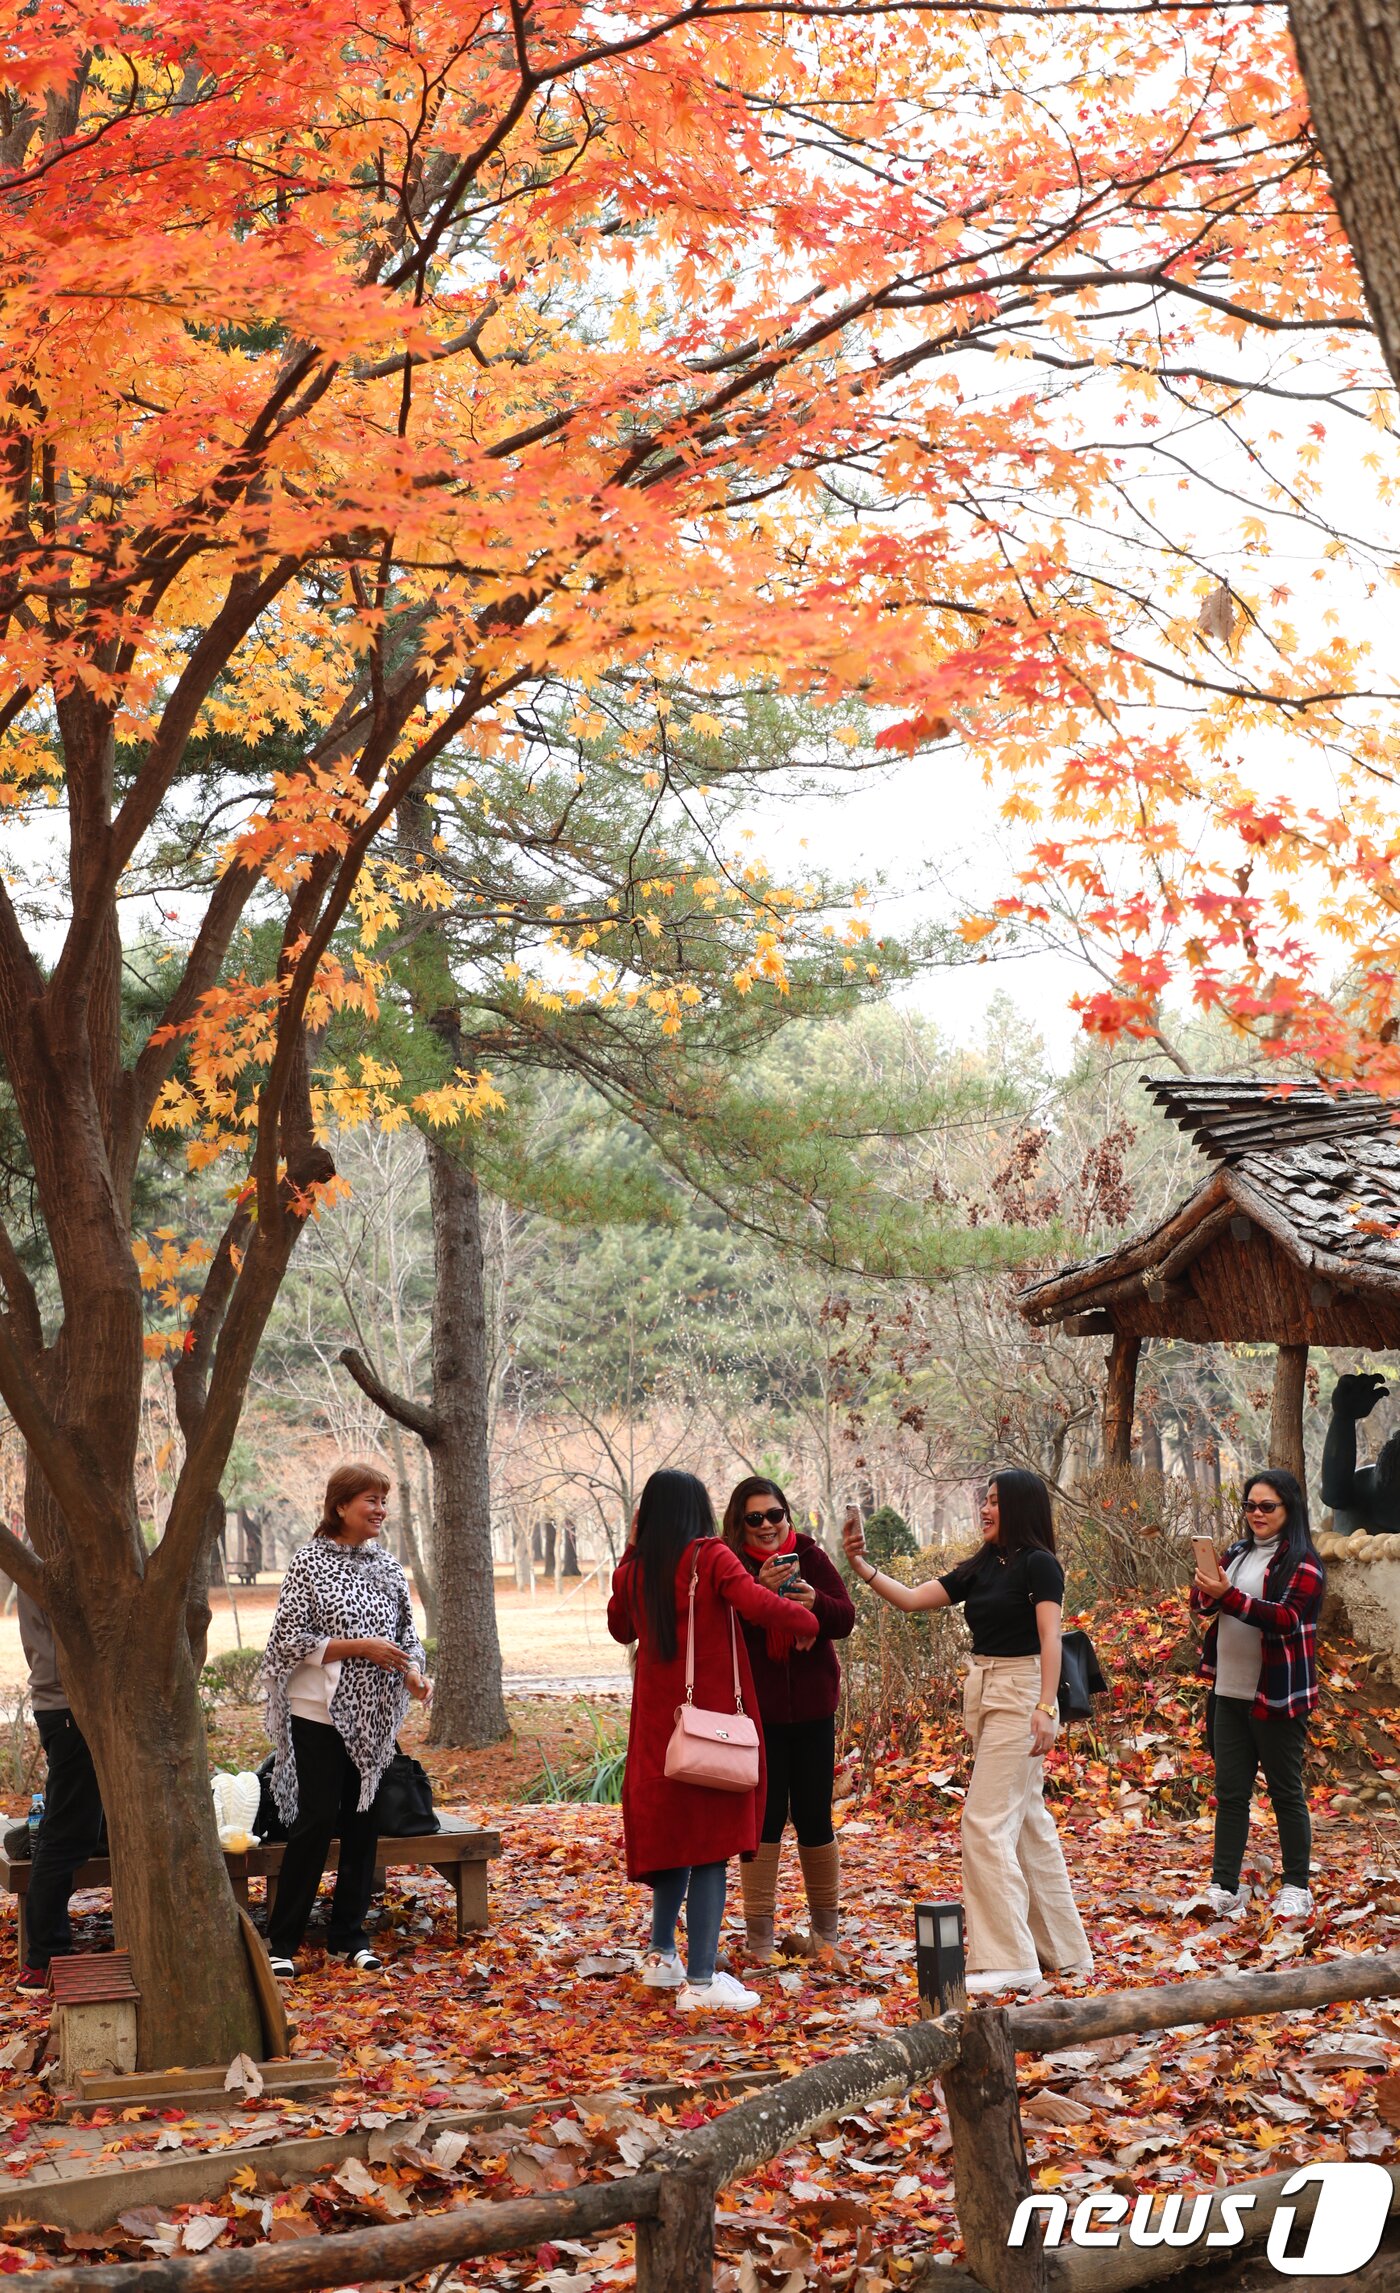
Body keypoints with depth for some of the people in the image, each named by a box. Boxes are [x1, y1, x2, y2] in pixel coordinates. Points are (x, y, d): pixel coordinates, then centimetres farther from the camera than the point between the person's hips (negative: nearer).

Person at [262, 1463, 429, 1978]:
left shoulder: (388, 1567, 9)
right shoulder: (309, 1562, -7)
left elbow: (406, 1635, 16)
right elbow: (291, 1639, -12)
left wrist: (413, 1674, -5)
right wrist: (361, 1646, -18)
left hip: (372, 1717, 5)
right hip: (320, 1714, -5)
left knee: (362, 1823, 8)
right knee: (316, 1821, -6)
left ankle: (349, 1935, 19)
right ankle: (282, 1942, 3)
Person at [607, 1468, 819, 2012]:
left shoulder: (633, 1571, 5)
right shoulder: (710, 1558, -11)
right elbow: (755, 1602, -26)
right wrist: (804, 1622, -9)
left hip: (658, 1721, 6)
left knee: (673, 1830, 22)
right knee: (710, 1843, -3)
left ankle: (662, 1956, 29)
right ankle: (700, 1982, -4)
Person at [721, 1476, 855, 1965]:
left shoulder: (810, 1557, 2)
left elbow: (845, 1619, -3)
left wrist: (815, 1601, -23)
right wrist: (760, 1591, -30)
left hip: (812, 1705, 2)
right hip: (756, 1709, -2)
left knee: (814, 1818, 8)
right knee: (765, 1817, -3)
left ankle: (826, 1929, 24)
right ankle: (760, 1938, 6)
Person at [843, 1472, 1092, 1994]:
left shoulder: (1038, 1564, -8)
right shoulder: (980, 1569, 14)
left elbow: (1050, 1638, -15)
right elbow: (911, 1598, 12)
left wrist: (1046, 1707, -23)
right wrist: (860, 1564, 2)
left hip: (1020, 1694, -8)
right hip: (983, 1692, 8)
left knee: (987, 1822, -12)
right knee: (1026, 1823, 12)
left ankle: (1006, 1958, -9)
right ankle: (1063, 1948, 20)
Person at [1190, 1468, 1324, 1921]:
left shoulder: (1301, 1561, -8)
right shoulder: (1237, 1553, 12)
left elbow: (1286, 1616, -20)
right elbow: (1202, 1604, 13)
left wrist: (1227, 1595, -29)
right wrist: (1205, 1591, -11)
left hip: (1277, 1696, -6)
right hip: (1229, 1692, 6)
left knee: (1285, 1791, 4)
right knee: (1229, 1791, 7)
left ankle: (1296, 1889, 14)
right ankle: (1224, 1888, 11)